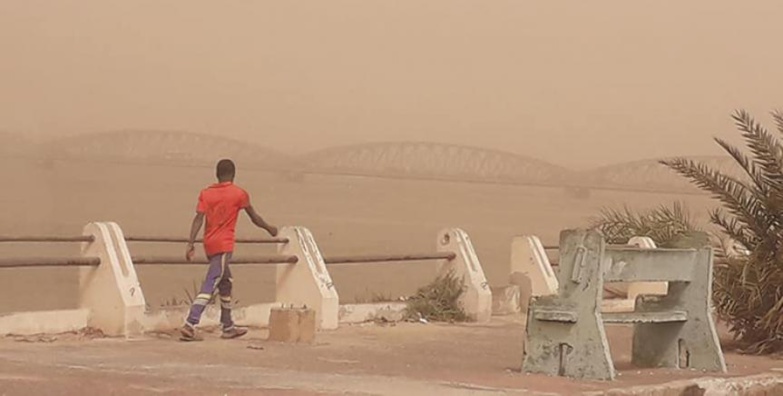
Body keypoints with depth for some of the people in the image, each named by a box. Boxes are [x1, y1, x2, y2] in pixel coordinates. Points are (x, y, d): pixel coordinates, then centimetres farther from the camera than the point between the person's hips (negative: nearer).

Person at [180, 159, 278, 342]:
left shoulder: (206, 193, 7)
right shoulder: (239, 194, -2)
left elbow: (199, 218, -5)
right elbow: (254, 218, 9)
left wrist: (190, 243, -9)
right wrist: (270, 229, 26)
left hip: (210, 244, 6)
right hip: (224, 246, -6)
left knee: (225, 282, 20)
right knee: (209, 286, -11)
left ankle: (228, 327, 26)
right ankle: (189, 325, -23)